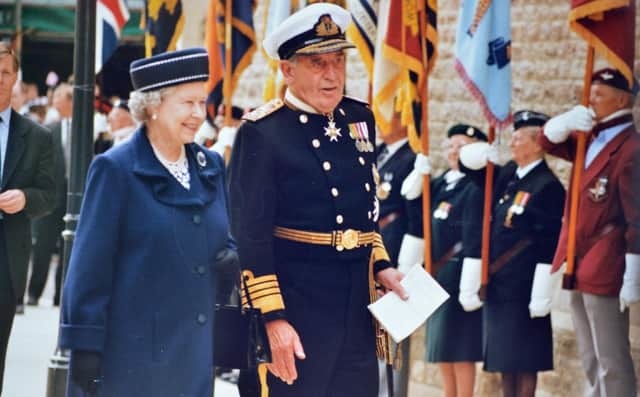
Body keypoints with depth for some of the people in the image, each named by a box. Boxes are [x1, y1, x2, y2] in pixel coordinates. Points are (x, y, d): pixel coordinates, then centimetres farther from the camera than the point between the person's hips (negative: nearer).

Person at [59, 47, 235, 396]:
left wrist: (232, 258, -4)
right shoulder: (116, 169, -7)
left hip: (195, 354, 6)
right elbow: (90, 267, -9)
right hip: (131, 355, -6)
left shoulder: (211, 167, 11)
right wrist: (85, 349, -12)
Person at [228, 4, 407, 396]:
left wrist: (380, 265, 10)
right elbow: (250, 235, -15)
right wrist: (273, 317, -19)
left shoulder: (360, 119, 10)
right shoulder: (263, 132, -12)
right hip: (294, 305, -7)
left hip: (357, 305, 7)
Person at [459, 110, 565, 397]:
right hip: (497, 285, 8)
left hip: (523, 288, -8)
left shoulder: (547, 186, -12)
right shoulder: (508, 175, 11)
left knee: (524, 359, -3)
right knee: (503, 355, 12)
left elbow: (548, 244, -15)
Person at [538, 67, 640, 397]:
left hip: (604, 271, -9)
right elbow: (548, 141, 21)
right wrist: (567, 122, -3)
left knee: (611, 363, -4)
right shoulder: (591, 141, 11)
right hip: (579, 269, 9)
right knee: (590, 363, 15)